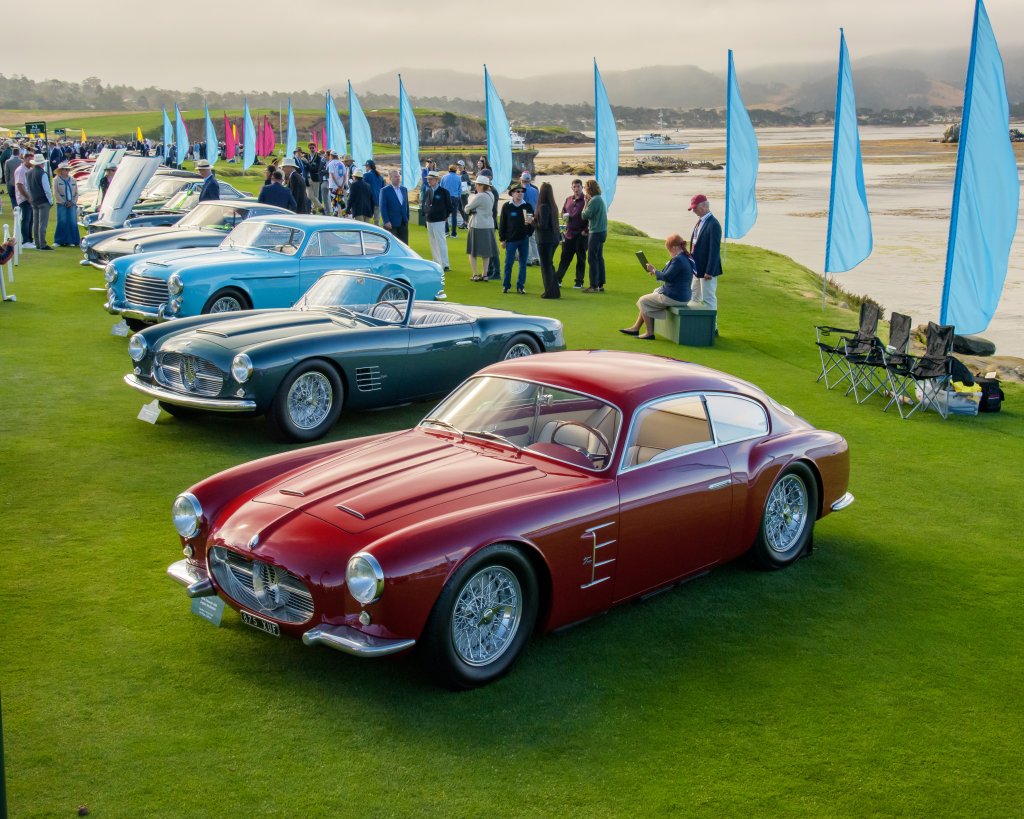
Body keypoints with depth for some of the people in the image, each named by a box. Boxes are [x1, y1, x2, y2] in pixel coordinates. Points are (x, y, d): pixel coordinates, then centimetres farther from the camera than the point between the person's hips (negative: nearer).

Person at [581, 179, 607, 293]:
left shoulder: (594, 200, -16)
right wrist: (588, 201, 8)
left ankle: (594, 285, -6)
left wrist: (586, 202, -4)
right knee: (599, 258, 13)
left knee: (592, 259, -6)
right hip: (602, 231, 10)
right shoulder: (600, 199, 13)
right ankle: (600, 284, 17)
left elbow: (585, 215, -15)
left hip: (596, 232, -10)